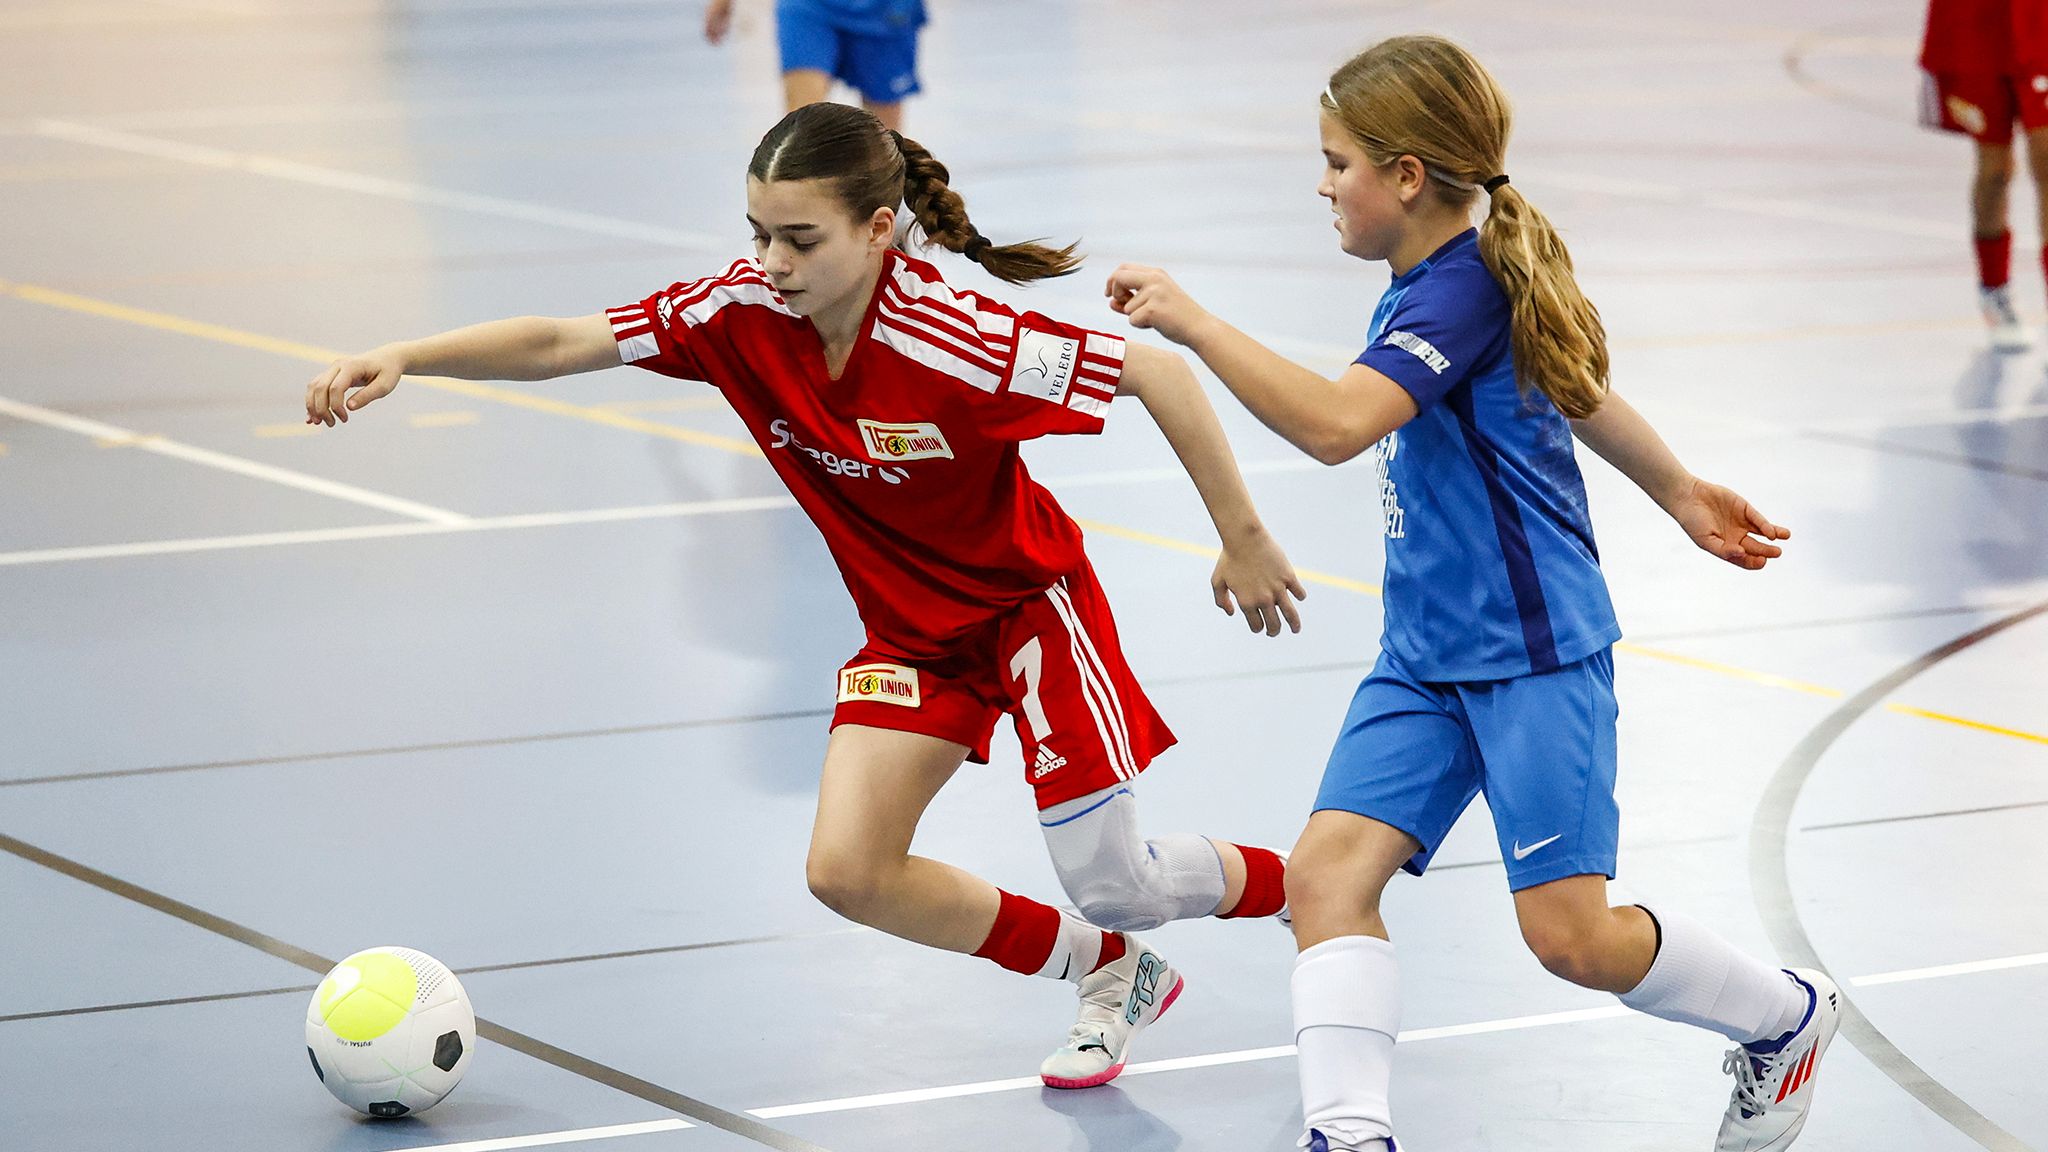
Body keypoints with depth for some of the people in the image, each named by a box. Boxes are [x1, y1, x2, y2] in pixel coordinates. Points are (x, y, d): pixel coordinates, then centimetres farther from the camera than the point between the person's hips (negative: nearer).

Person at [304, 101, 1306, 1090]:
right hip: (908, 630, 5)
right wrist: (400, 358, -29)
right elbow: (560, 344, -15)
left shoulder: (948, 339, -32)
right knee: (848, 871, -9)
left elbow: (1159, 372, -26)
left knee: (1110, 887, -4)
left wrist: (1243, 539, -20)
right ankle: (1111, 975, 15)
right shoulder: (741, 311, -18)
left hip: (1030, 601, -5)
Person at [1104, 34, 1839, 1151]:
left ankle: (1785, 1017, 21)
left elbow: (1335, 424, -35)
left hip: (1535, 652, -9)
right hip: (1425, 659, 9)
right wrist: (1681, 492, 39)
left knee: (1570, 934, -5)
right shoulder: (1425, 291, 11)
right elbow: (1580, 390, 26)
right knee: (1326, 871, -10)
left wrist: (1192, 323, -34)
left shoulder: (1461, 293, -19)